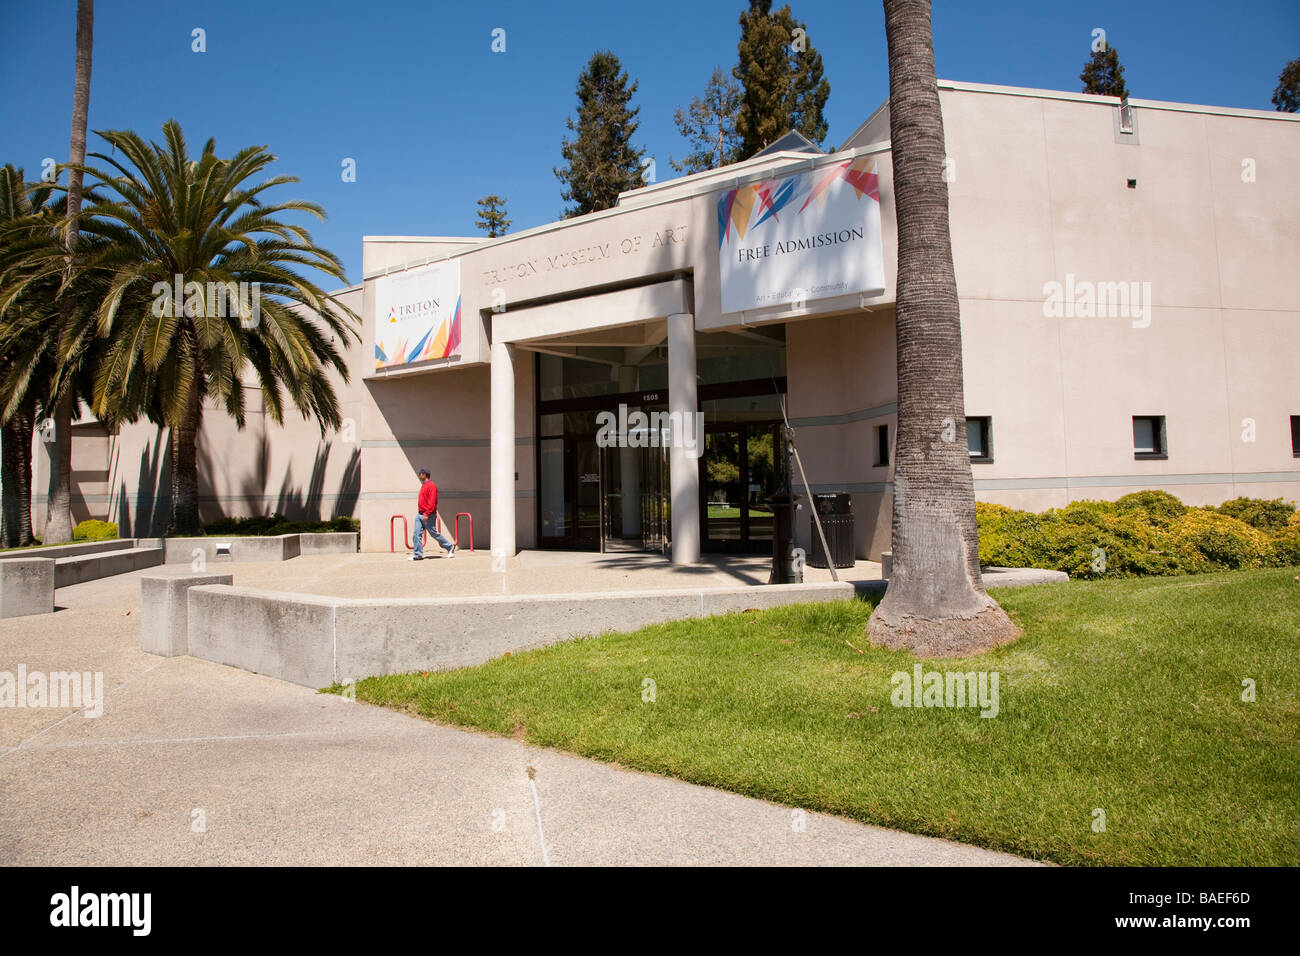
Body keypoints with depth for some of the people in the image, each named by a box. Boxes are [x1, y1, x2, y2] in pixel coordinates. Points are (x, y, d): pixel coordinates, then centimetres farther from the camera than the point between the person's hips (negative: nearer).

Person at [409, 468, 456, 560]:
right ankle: (418, 555, 3)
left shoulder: (431, 486, -15)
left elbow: (432, 502, -21)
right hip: (420, 514, 9)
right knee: (417, 535, 1)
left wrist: (427, 514, -25)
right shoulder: (423, 485, 16)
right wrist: (420, 511, 18)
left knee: (434, 533, 0)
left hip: (428, 515, -9)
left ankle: (450, 547, 15)